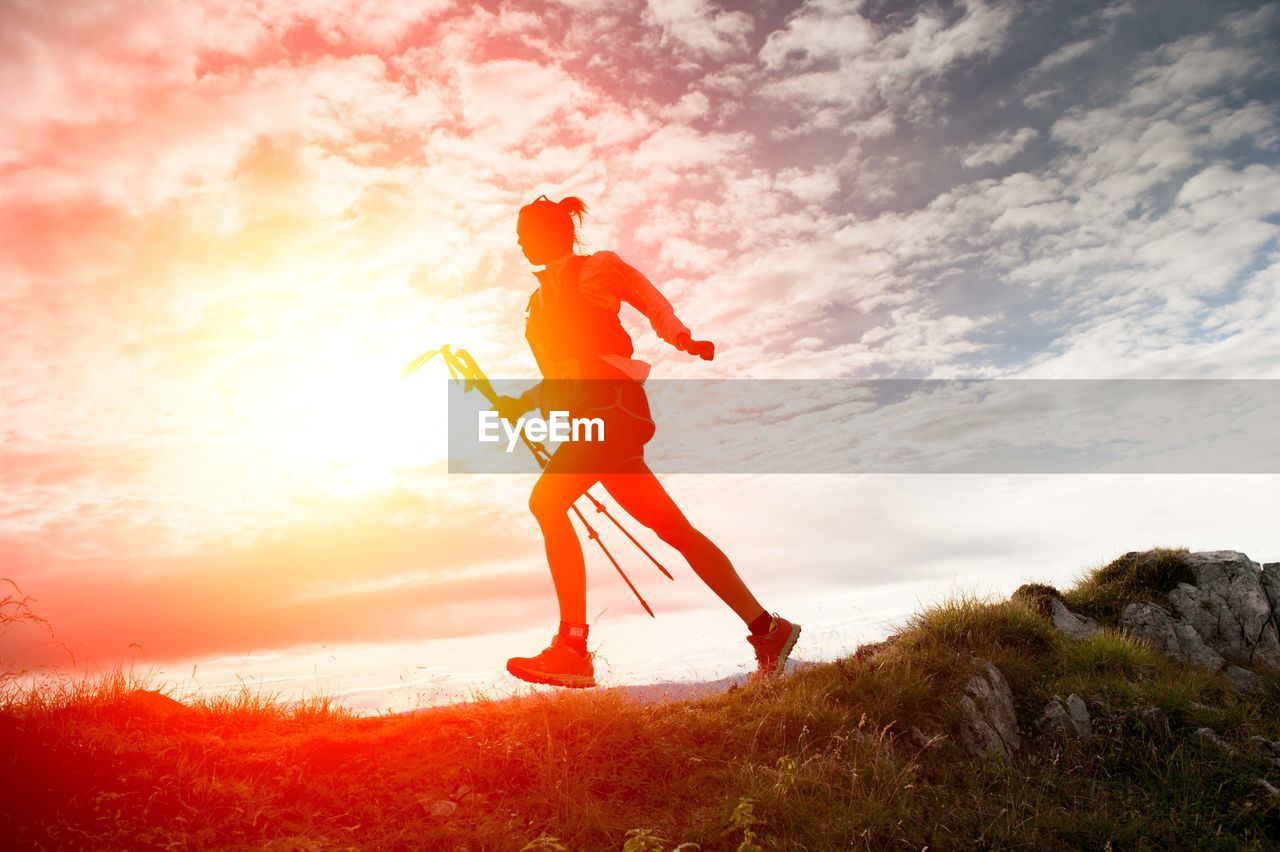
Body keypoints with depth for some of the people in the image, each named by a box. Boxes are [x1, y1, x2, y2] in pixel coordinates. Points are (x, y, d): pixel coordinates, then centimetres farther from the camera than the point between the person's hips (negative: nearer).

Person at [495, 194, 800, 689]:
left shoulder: (595, 269, 5)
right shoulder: (539, 303, 26)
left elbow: (655, 305, -2)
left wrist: (684, 341, -21)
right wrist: (521, 405, 12)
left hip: (614, 405, -8)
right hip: (591, 420, 8)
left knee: (547, 499, -23)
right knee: (670, 525, 2)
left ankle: (572, 647, -25)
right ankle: (767, 629, 6)